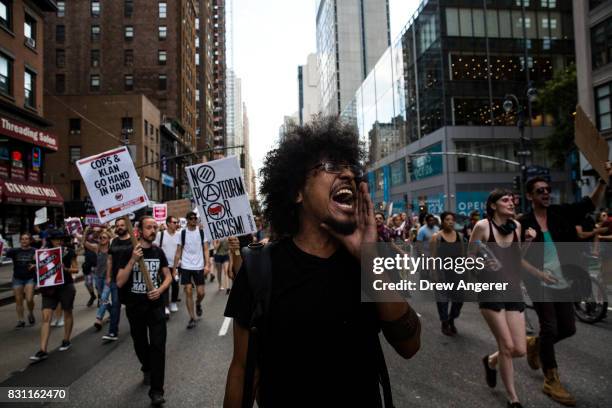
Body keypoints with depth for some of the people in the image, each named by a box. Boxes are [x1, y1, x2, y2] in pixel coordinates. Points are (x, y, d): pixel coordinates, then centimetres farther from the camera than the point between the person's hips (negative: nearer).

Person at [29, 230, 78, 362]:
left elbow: (76, 269, 0)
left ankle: (66, 341, 30)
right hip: (50, 287, 2)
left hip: (66, 286, -2)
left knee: (67, 313, 12)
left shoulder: (68, 251, -4)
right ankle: (43, 350, -4)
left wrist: (66, 269, -18)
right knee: (46, 317, -5)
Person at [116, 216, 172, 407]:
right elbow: (119, 282, -16)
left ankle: (156, 391, 1)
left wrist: (160, 290, -13)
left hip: (156, 305, 1)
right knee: (140, 343, 18)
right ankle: (147, 369, 48)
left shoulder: (158, 251, -1)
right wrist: (133, 260, -27)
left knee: (158, 345, -7)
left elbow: (168, 276, 7)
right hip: (134, 306, 0)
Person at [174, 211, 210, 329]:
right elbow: (178, 251, 5)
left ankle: (198, 304, 36)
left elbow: (206, 250, -1)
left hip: (199, 266, 0)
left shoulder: (202, 232, 0)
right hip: (185, 267, 0)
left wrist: (207, 265, -12)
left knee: (201, 293, 2)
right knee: (188, 292, -1)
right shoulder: (182, 233, 1)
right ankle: (192, 318, 9)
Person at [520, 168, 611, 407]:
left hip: (562, 282, 5)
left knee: (568, 329, 10)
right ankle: (551, 381, 14)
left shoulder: (560, 213, 3)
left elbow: (590, 203, -3)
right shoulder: (524, 223, -7)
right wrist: (537, 273, -18)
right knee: (550, 328, -2)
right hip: (540, 284, -4)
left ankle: (534, 344, 39)